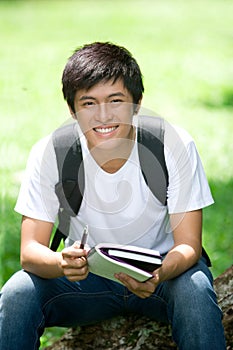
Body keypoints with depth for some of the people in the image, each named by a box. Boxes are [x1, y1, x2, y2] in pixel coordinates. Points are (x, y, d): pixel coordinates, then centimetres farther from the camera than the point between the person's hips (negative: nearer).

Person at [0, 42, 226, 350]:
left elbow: (188, 244, -18)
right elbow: (30, 250, -17)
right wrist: (62, 264, -42)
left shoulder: (175, 145, -20)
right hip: (87, 271, 1)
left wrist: (159, 275, -42)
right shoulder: (50, 152, -17)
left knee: (195, 288, -33)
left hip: (162, 267, 0)